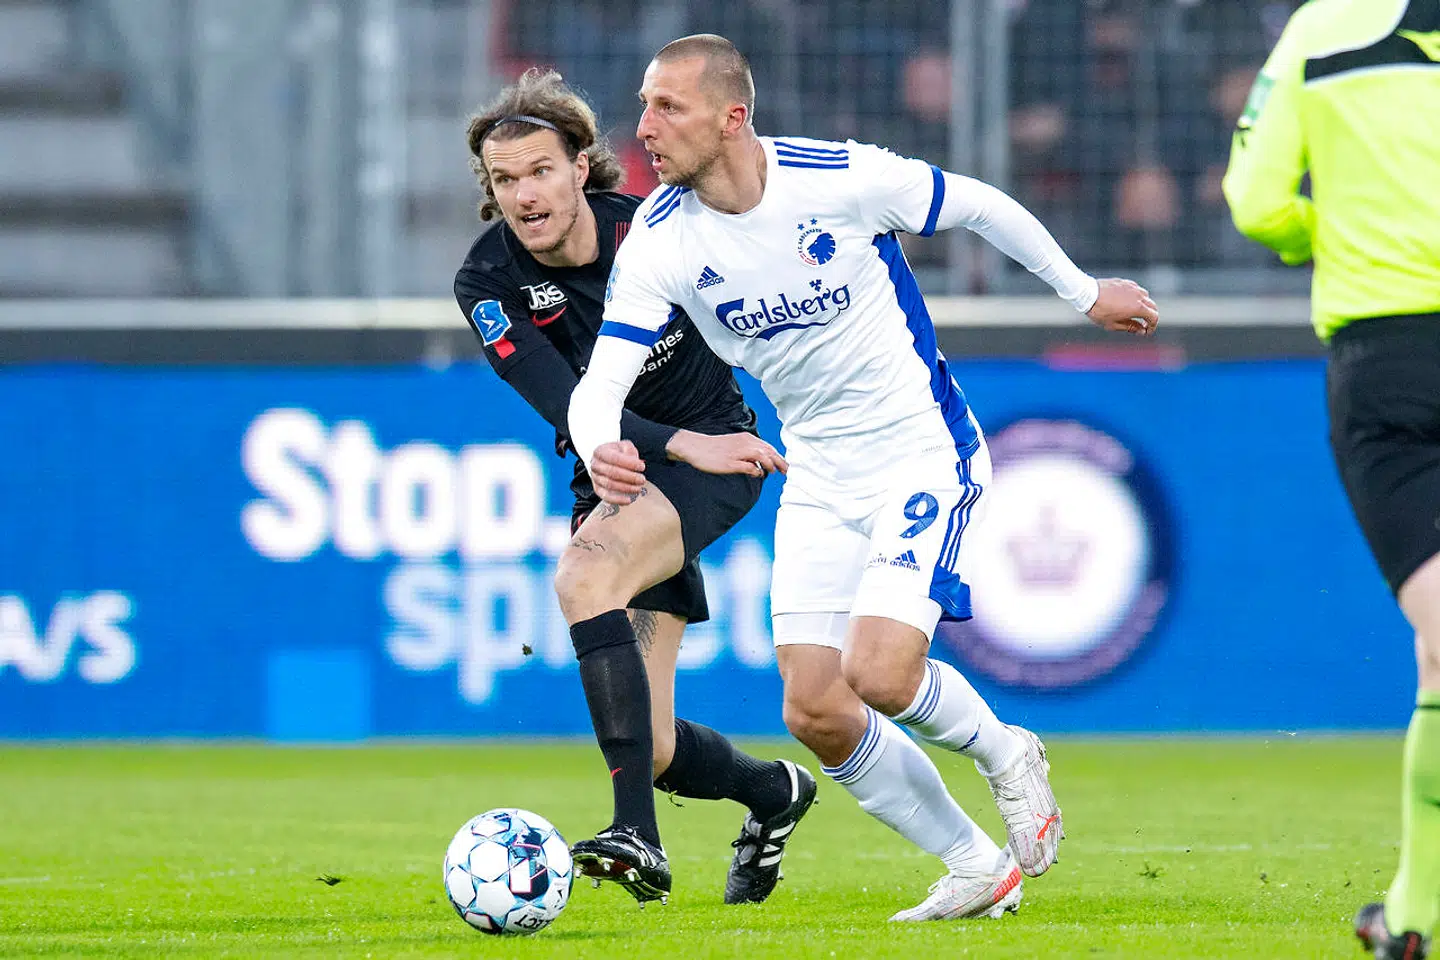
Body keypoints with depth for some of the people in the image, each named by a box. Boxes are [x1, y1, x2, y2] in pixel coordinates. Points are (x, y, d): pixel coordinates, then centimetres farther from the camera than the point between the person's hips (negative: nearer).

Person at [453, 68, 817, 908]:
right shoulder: (489, 284, -14)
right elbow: (566, 405, -25)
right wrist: (684, 445, -36)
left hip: (713, 452, -4)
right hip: (615, 473, 4)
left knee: (585, 576, -34)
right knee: (656, 752, -2)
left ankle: (640, 836, -40)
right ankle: (775, 791, 34)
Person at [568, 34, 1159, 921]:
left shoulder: (843, 178, -21)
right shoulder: (659, 241, -12)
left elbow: (979, 206, -3)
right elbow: (601, 382, -17)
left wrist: (1084, 291, 10)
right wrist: (600, 450, -41)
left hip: (924, 451, -5)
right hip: (818, 476, 5)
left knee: (879, 673, -22)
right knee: (814, 713, -4)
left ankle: (1005, 755, 11)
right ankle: (978, 870, 15)